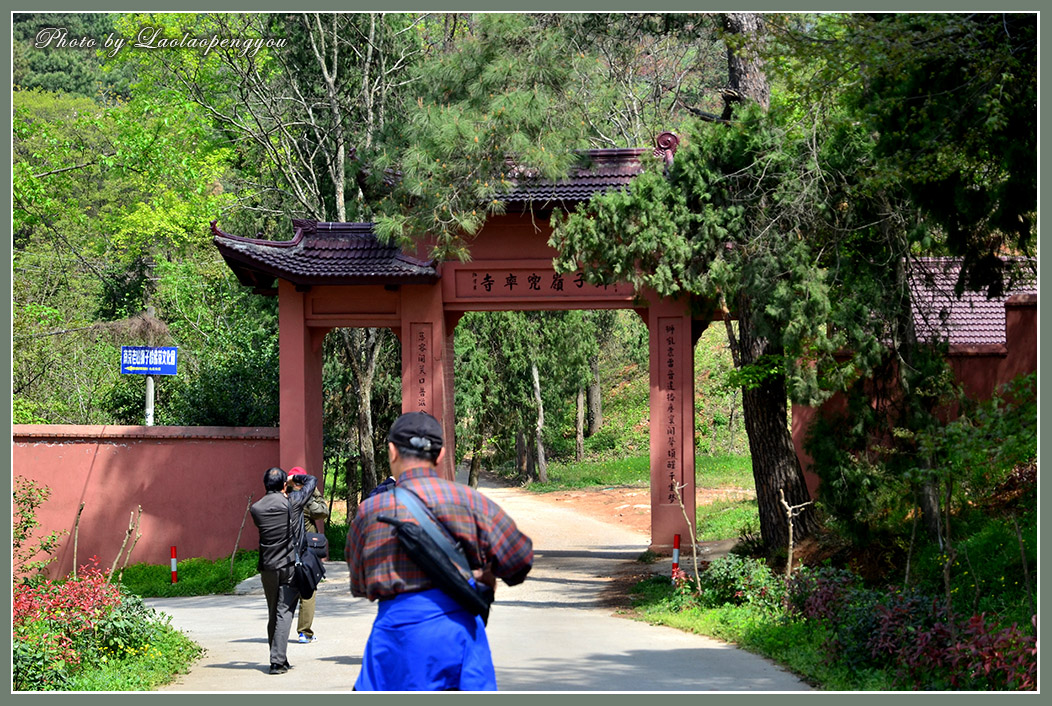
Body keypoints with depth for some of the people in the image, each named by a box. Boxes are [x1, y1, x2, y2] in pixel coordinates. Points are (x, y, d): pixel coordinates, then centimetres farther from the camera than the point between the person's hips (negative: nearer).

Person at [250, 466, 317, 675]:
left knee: (273, 614, 14)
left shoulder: (256, 508, -1)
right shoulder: (292, 502, -7)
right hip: (290, 567, -3)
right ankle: (277, 661, -13)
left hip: (267, 568, 3)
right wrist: (295, 478, 24)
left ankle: (277, 659, 17)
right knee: (284, 613, -5)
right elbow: (312, 481, 5)